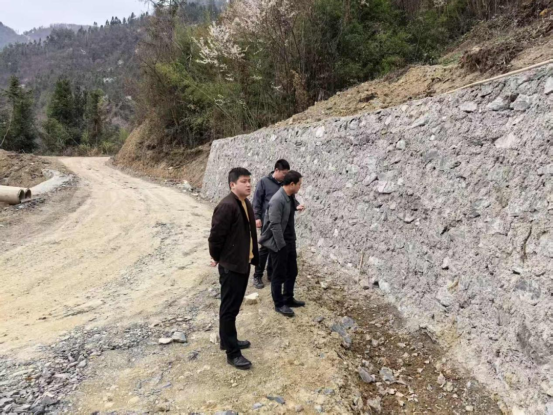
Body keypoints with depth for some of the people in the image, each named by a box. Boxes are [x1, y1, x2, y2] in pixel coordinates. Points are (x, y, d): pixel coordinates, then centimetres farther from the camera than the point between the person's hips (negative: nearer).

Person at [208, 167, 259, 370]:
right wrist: (217, 258, -6)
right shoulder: (226, 206, -22)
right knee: (229, 308, 2)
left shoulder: (246, 203, 7)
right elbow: (216, 236, -19)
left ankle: (228, 340, 37)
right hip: (231, 265, -9)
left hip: (243, 262, 9)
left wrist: (253, 256, 14)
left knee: (234, 306, 21)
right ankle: (232, 353, 13)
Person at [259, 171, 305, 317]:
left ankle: (288, 299, 35)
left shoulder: (291, 197, 4)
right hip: (278, 243, -9)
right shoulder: (277, 200, -23)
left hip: (290, 241, 9)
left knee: (292, 272, 18)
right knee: (279, 275, 5)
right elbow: (275, 225, -24)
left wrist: (297, 206, 10)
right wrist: (281, 245, -21)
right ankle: (279, 304, 20)